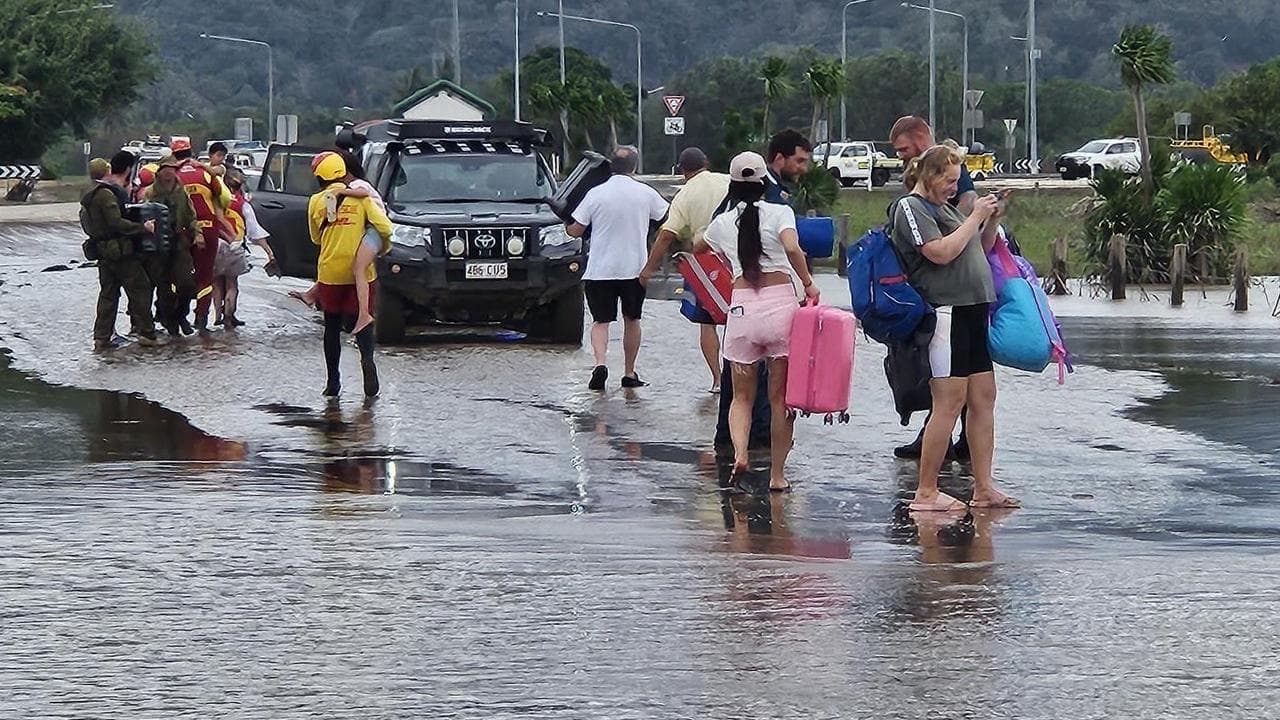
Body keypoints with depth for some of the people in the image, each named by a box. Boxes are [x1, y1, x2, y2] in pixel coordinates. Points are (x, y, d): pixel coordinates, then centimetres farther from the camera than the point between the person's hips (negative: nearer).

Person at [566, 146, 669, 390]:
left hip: (600, 269, -1)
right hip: (635, 268, 1)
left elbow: (576, 230, -2)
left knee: (600, 321, 3)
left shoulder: (596, 194, -5)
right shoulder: (646, 194, -3)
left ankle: (600, 363, -21)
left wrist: (568, 229, 20)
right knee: (632, 320, 16)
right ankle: (629, 373, 20)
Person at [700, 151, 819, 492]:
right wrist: (809, 284, -6)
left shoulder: (722, 223, 10)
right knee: (781, 397, 8)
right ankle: (777, 473, 9)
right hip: (781, 301, -2)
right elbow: (792, 248, -18)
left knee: (742, 395, 12)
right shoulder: (779, 213, 0)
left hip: (741, 307, 2)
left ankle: (739, 451, -16)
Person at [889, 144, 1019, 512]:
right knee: (950, 401, -10)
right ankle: (926, 492, -7)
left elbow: (980, 250, 28)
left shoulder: (945, 207, 21)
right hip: (945, 312, -9)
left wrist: (993, 220, 11)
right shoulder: (911, 207, -5)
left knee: (983, 398, 7)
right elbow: (942, 252, -18)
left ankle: (984, 488, 11)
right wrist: (975, 217, -10)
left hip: (973, 311, 9)